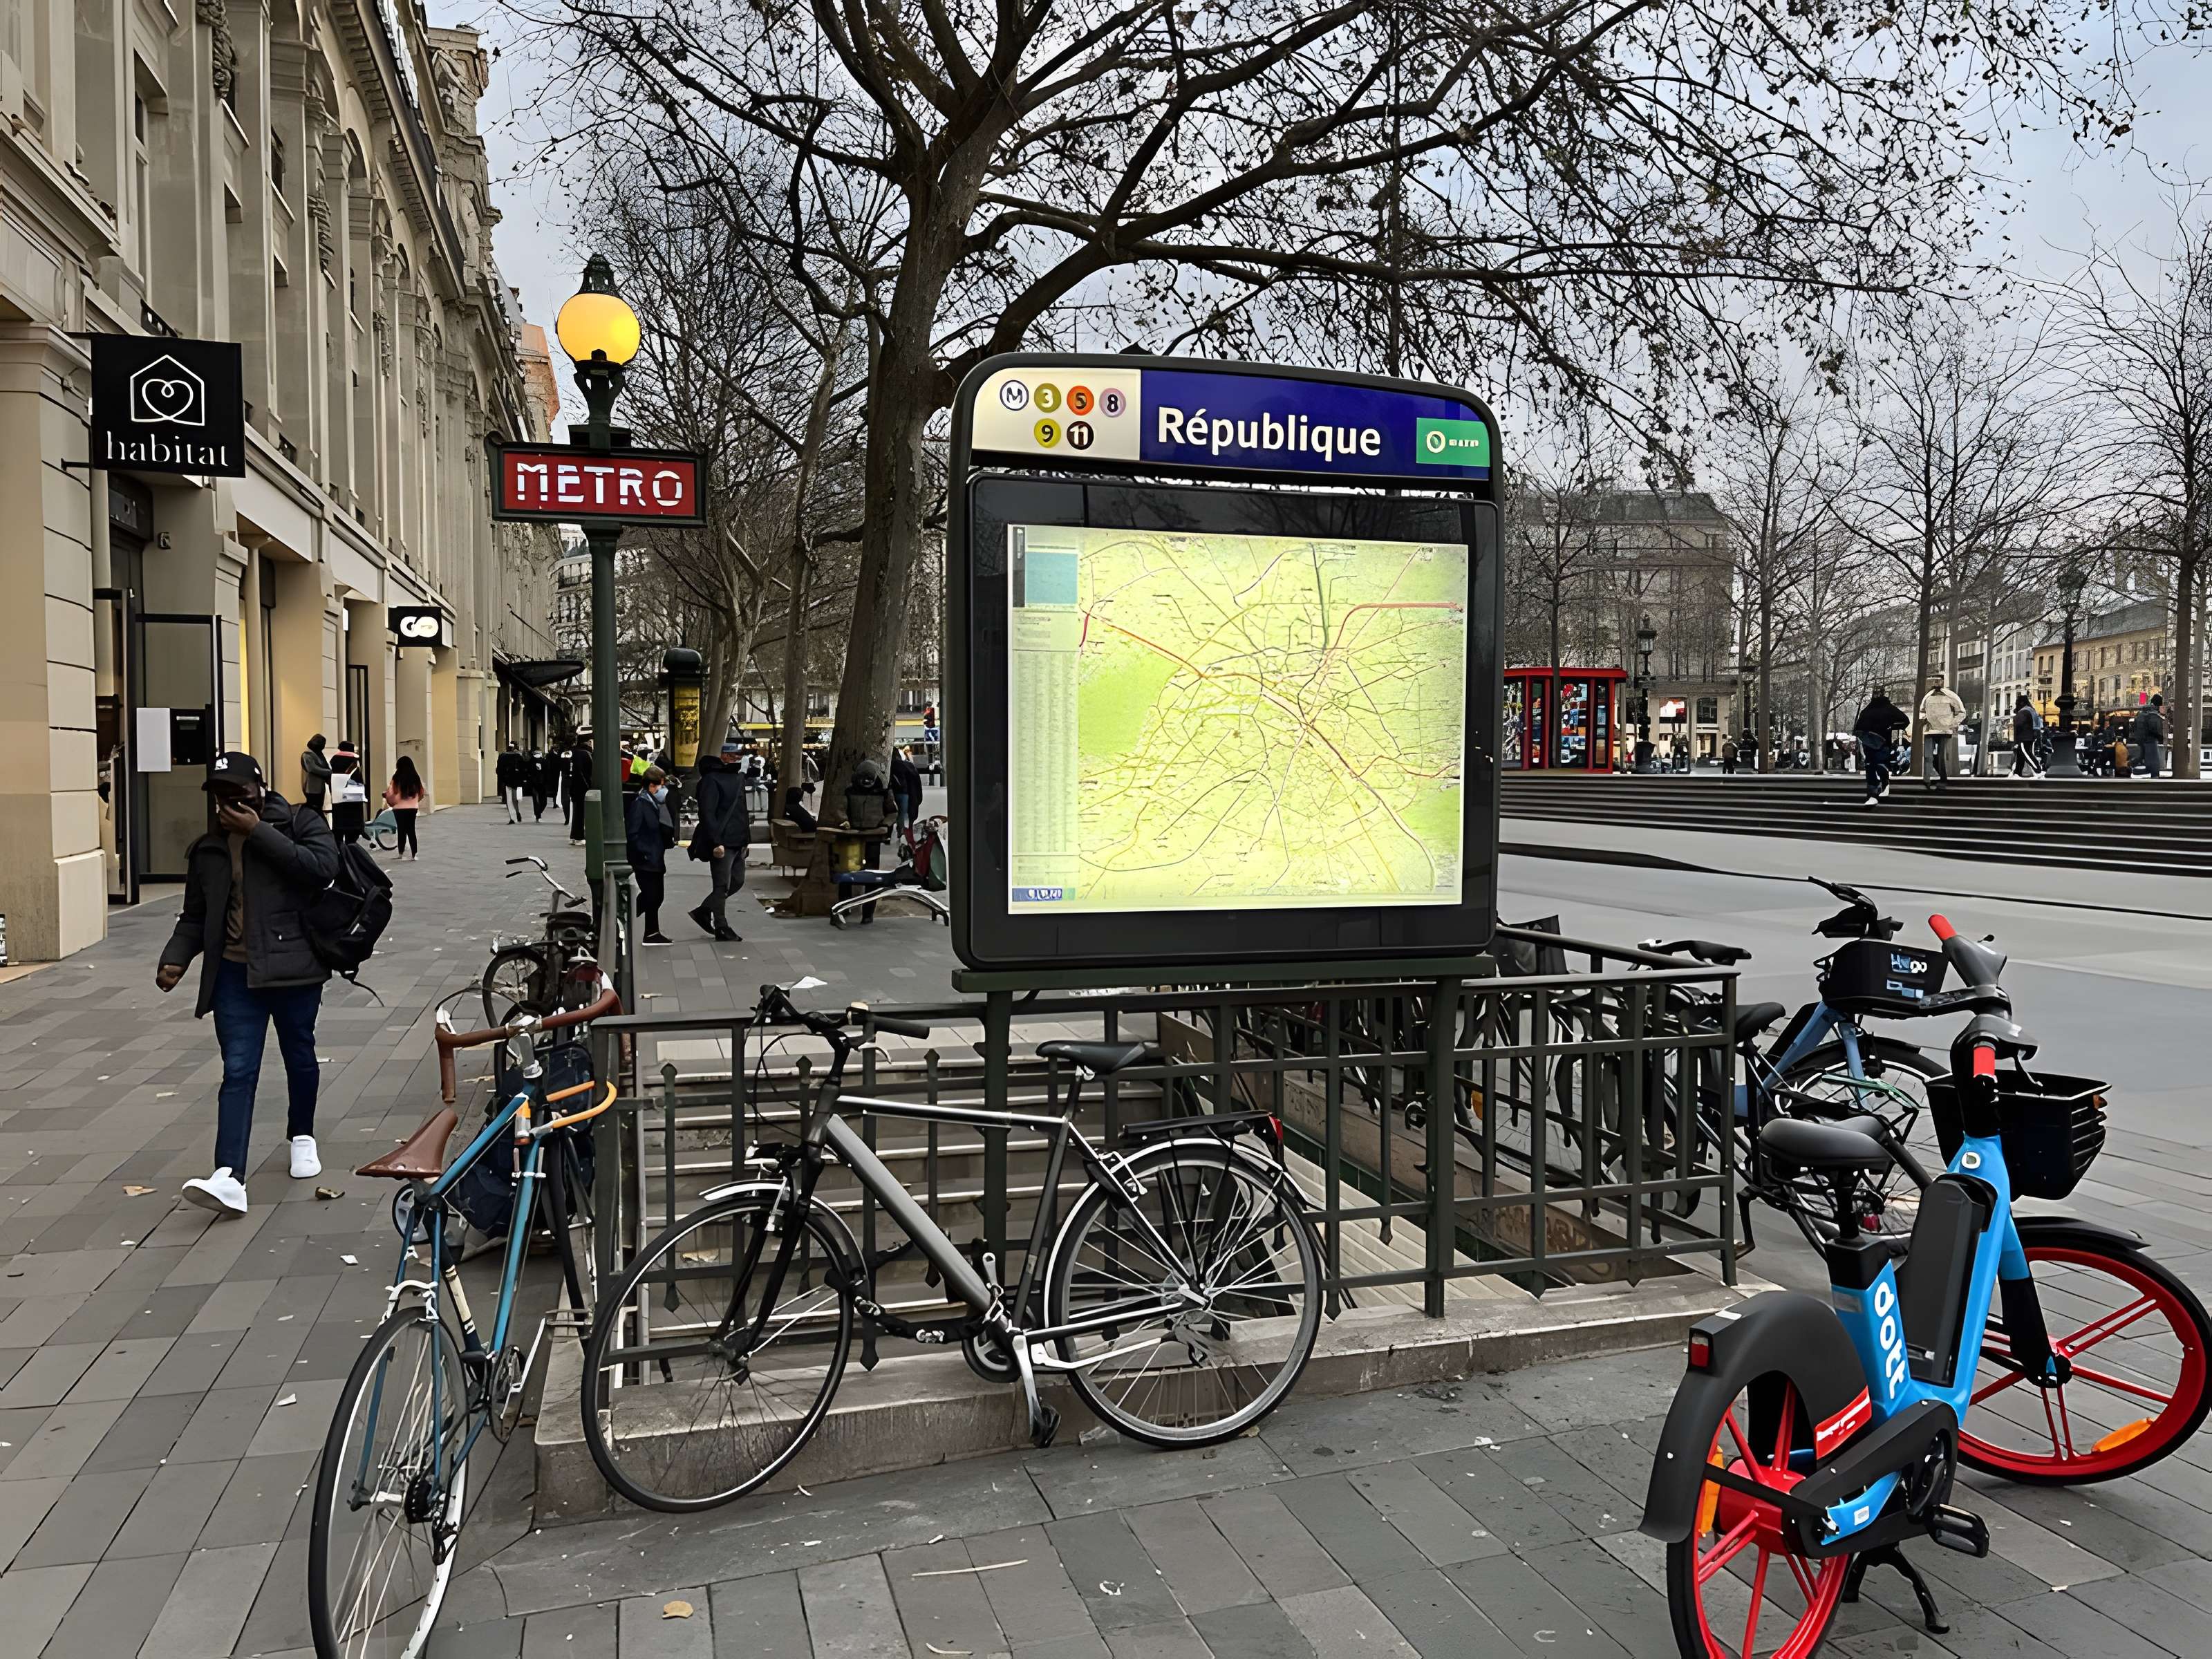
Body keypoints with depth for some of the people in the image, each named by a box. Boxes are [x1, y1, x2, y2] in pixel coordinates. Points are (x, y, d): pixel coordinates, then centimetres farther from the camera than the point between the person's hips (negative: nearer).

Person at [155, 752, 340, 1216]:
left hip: (294, 968, -2)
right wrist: (176, 957, 0)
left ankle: (302, 1136, 38)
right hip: (235, 974, 3)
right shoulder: (207, 849, 11)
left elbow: (322, 867, -22)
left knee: (300, 1058, 14)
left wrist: (260, 833, -20)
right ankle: (230, 1177, -16)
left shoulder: (301, 823, -2)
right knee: (238, 1071, -7)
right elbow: (195, 917, 18)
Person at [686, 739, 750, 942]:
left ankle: (703, 912, 25)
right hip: (722, 844, -9)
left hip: (738, 842, 9)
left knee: (737, 881, 14)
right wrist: (716, 843, -23)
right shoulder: (712, 780, -12)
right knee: (722, 886, -2)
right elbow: (707, 814, -18)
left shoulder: (738, 777, 16)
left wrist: (745, 839, 19)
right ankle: (722, 929, 7)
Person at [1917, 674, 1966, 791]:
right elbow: (1922, 710, 29)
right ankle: (1926, 780, 0)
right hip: (1929, 731, 3)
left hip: (1945, 731, -3)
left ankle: (1943, 782, 2)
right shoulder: (1928, 697, 12)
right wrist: (1923, 718, 8)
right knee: (1928, 757, -6)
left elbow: (1961, 713, 6)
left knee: (1943, 757, -4)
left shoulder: (1951, 696, 1)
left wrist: (1952, 725, -6)